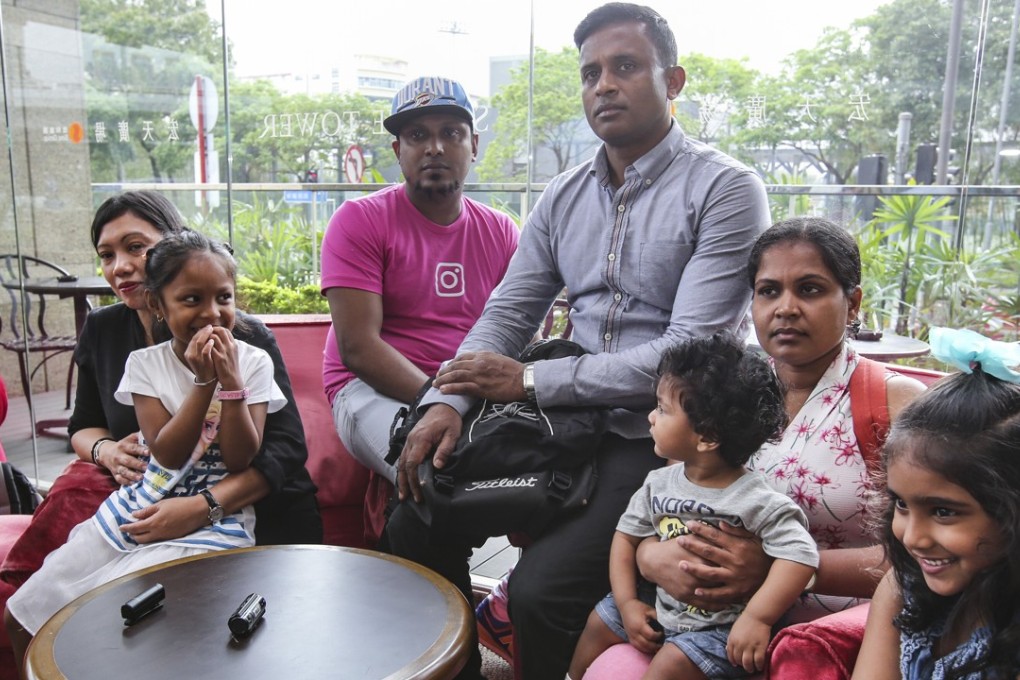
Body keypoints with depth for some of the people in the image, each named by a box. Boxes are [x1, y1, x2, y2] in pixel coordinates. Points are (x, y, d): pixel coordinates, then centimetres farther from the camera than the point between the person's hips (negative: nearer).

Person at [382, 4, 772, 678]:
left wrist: (530, 381, -16)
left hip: (658, 437, -6)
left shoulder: (726, 190, -10)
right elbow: (506, 314, 9)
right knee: (415, 528, -2)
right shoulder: (564, 195, 11)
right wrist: (448, 401, -11)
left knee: (541, 590, -23)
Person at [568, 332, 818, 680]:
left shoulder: (759, 502, -23)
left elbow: (799, 555, -29)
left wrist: (757, 618, -34)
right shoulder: (659, 483, -4)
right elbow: (627, 535, 5)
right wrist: (627, 602, -3)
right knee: (599, 622, 13)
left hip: (719, 628, -6)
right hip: (659, 609, 7)